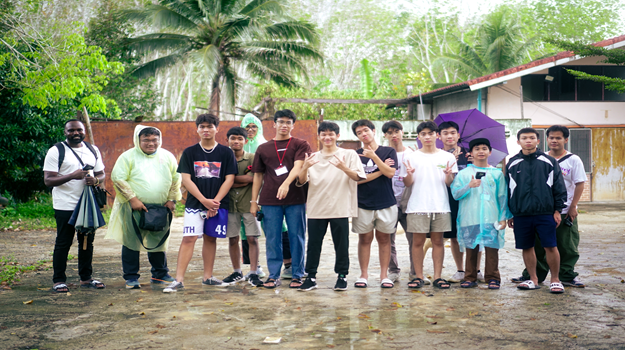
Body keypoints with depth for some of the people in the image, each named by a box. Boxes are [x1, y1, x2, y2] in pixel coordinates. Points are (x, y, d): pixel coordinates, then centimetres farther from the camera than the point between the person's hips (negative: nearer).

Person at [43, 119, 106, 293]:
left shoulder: (93, 150, 12)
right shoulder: (56, 151, -4)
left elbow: (101, 174, 15)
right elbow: (48, 180, -11)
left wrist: (95, 180, -10)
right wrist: (72, 176, -25)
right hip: (65, 206, -5)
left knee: (87, 242, 11)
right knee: (63, 244, 1)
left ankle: (86, 277, 22)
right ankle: (59, 280, 11)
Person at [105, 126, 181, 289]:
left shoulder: (167, 156, 9)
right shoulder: (128, 156, -3)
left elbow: (176, 179, 13)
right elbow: (117, 178, -9)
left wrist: (171, 199, 3)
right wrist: (132, 199, -15)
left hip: (160, 208, 3)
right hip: (134, 209, -3)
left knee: (159, 242, 12)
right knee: (131, 242, 2)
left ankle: (160, 274, 26)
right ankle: (131, 277, 12)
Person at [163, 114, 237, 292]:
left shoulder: (226, 153, 3)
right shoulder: (189, 152, 4)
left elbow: (229, 179, -1)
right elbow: (186, 179, -2)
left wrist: (215, 202, -10)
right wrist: (204, 200, -11)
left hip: (218, 204, 1)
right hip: (194, 203, -1)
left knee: (210, 238, 9)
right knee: (188, 238, -8)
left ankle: (208, 277, 19)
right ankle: (179, 280, -7)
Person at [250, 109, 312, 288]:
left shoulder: (301, 145, 5)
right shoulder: (263, 148, 13)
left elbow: (298, 166, -12)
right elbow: (258, 176, 15)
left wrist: (286, 184, -29)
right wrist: (254, 201, 9)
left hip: (295, 199, -2)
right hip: (270, 200, 2)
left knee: (296, 238, 2)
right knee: (272, 239, 4)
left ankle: (297, 275, 11)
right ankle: (274, 275, 12)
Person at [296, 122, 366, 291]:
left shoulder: (349, 155, 4)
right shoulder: (313, 157, 11)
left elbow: (358, 177, -6)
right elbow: (301, 181, 4)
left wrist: (344, 168, -24)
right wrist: (305, 167, -16)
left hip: (340, 208, -2)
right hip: (316, 208, 2)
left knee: (341, 244, 3)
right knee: (313, 244, 4)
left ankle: (342, 276, 14)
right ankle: (311, 277, 11)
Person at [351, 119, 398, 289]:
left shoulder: (388, 152, 4)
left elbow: (390, 173, -9)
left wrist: (374, 156, -16)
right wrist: (379, 172, -6)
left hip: (386, 203, 0)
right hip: (363, 203, 0)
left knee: (384, 238, 5)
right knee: (365, 238, 4)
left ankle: (384, 275, 11)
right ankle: (364, 275, 12)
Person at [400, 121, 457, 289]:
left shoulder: (447, 157, 8)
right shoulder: (412, 157, 6)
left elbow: (450, 183, 5)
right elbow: (407, 183, 4)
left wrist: (448, 175, -16)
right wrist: (409, 174, -17)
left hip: (440, 206, 1)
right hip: (418, 206, 0)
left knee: (438, 240, 4)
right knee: (418, 241, 1)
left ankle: (437, 276, 10)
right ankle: (418, 276, 10)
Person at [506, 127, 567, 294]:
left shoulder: (549, 161, 5)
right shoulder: (512, 164, 9)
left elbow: (559, 187, 5)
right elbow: (507, 190, 11)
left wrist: (558, 210, 0)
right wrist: (509, 214, 9)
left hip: (545, 213, -2)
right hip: (521, 214, 2)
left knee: (550, 247, -2)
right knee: (527, 248, 7)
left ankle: (555, 280, 11)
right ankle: (533, 279, 20)